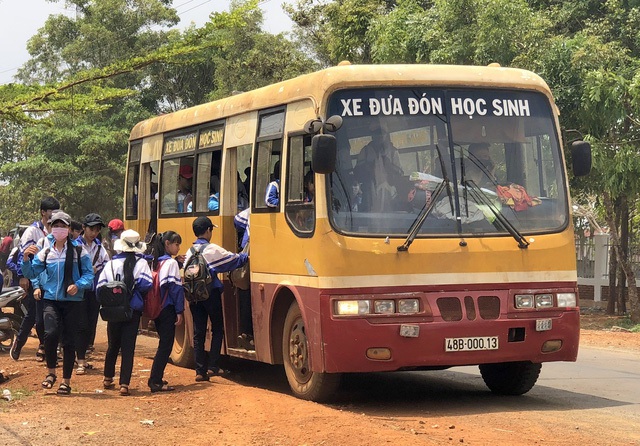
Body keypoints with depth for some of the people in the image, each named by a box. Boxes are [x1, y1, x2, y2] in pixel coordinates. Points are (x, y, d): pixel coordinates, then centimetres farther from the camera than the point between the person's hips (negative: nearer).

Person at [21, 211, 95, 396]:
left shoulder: (78, 251, 1)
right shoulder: (45, 252, 8)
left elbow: (89, 274, -1)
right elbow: (31, 273, 8)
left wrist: (78, 285, -20)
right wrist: (26, 258, -10)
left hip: (72, 300, -1)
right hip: (50, 299, 1)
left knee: (69, 341, 2)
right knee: (50, 333, -20)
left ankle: (66, 381, 15)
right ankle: (51, 372, 1)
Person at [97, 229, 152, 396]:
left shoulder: (111, 263, 0)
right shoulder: (141, 262, -5)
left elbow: (100, 287, -2)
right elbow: (146, 285, -17)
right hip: (133, 311, -2)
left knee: (113, 345, 19)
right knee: (128, 347, 0)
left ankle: (108, 379, 32)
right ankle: (124, 384, -6)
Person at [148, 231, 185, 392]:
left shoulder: (156, 262, 11)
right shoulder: (171, 263, -11)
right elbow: (176, 288, -14)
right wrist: (179, 311, -13)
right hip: (167, 310, -8)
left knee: (164, 344, 17)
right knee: (166, 345, -5)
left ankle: (156, 378, 19)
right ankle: (156, 382, -8)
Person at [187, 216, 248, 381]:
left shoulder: (190, 252, 8)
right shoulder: (212, 249, -9)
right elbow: (234, 260, -2)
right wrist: (247, 257, 13)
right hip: (211, 294, -5)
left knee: (198, 333, 6)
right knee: (218, 330, 7)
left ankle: (200, 371, 4)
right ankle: (212, 366, 0)